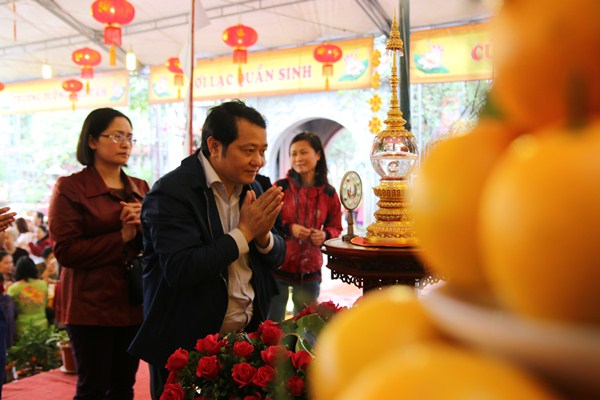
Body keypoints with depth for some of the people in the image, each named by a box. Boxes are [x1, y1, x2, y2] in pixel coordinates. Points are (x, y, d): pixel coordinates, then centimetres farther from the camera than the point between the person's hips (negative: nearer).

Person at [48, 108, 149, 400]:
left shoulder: (140, 188, 11)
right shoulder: (70, 187, -4)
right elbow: (65, 251, -11)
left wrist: (144, 228, -9)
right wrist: (122, 237, -15)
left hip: (133, 302, 5)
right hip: (92, 305, -5)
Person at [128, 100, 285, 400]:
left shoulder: (251, 188, 5)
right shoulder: (171, 192, -17)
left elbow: (276, 258, 8)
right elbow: (180, 271, -27)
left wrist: (263, 234, -14)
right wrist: (244, 232, -21)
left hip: (246, 337, 6)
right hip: (185, 348, -6)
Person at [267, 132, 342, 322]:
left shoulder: (328, 193, 2)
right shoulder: (281, 187, -7)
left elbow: (336, 227, 12)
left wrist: (325, 234, -9)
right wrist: (289, 228, -18)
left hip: (310, 271, 3)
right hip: (278, 266, -2)